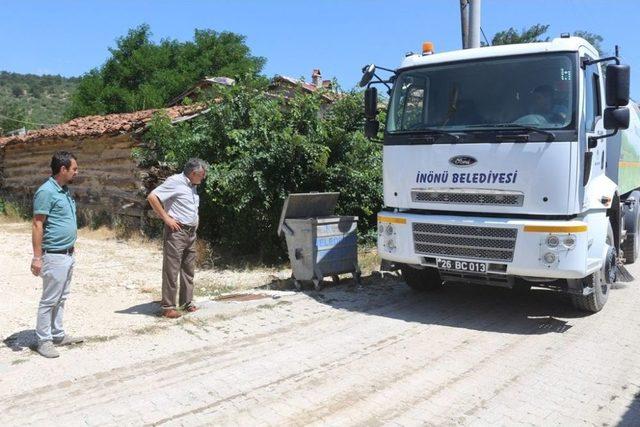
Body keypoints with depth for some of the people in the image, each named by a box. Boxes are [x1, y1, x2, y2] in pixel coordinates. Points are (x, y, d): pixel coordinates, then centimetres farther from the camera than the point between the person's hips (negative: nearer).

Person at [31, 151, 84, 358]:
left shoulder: (65, 190, 11)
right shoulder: (46, 192, -16)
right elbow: (37, 226, -18)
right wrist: (37, 257, -20)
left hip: (68, 254, 9)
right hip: (54, 256, -9)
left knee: (61, 298, 16)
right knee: (49, 300, 0)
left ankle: (58, 335, 27)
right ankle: (43, 341, 11)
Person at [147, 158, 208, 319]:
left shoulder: (192, 186, 15)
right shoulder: (175, 181, -11)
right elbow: (152, 197, -18)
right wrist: (166, 218, -18)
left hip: (191, 232, 8)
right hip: (176, 231, -8)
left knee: (189, 269, 12)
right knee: (172, 269, -5)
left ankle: (187, 302, 21)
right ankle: (168, 307, 0)